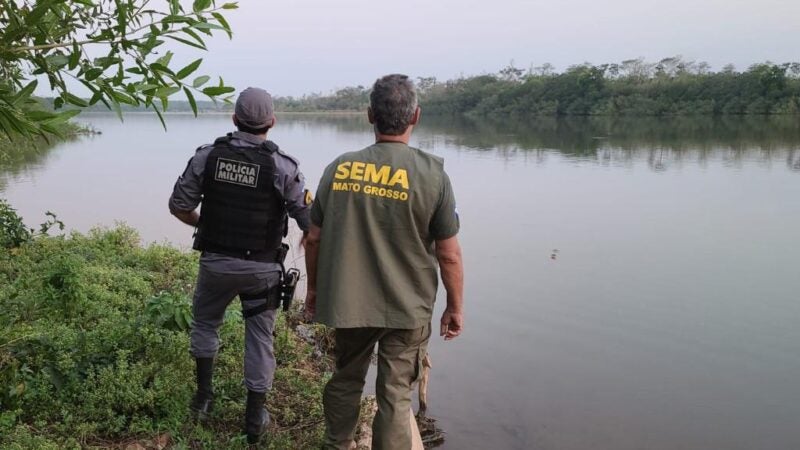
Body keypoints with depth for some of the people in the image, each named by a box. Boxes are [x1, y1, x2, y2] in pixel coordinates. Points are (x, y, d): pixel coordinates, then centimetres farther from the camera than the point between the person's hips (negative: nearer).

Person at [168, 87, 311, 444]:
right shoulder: (282, 166, -13)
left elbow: (179, 206, 0)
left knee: (205, 322, 27)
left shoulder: (208, 156, -6)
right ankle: (255, 418, 19)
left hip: (215, 262, 2)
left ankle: (203, 396, 31)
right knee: (260, 337, 12)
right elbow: (310, 223, -12)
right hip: (261, 268, -1)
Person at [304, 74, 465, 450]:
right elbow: (449, 254, -10)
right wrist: (455, 307, 3)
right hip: (408, 307, -3)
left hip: (348, 303, 3)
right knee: (395, 396, 10)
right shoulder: (431, 174, -13)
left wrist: (313, 289, 16)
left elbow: (314, 239, 2)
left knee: (345, 380, 23)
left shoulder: (339, 168, -4)